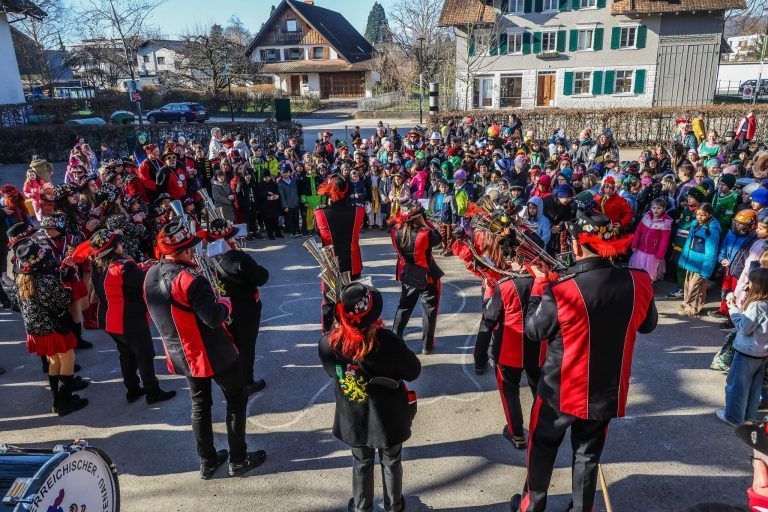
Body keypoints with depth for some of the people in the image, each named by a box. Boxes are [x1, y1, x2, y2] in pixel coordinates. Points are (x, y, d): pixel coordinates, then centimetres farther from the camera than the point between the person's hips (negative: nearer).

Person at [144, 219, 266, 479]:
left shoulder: (151, 276, -1)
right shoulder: (189, 279, -27)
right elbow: (214, 318, -30)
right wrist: (225, 304, -10)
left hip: (182, 355, 8)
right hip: (214, 354, -7)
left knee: (200, 404, 20)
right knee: (236, 399, 11)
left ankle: (207, 462, 30)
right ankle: (238, 459, 19)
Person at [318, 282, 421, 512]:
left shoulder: (327, 344, -24)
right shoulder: (387, 341, -32)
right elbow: (413, 372, -16)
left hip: (353, 419, 2)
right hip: (388, 417, -2)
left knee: (361, 463, 28)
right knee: (391, 462, 26)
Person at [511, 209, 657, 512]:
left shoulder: (561, 290, -27)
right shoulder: (638, 283, -13)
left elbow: (534, 330, -10)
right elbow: (647, 325, 5)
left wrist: (539, 286, -3)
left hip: (562, 390, -3)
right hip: (607, 390, 3)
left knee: (543, 446, 21)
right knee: (588, 454, 21)